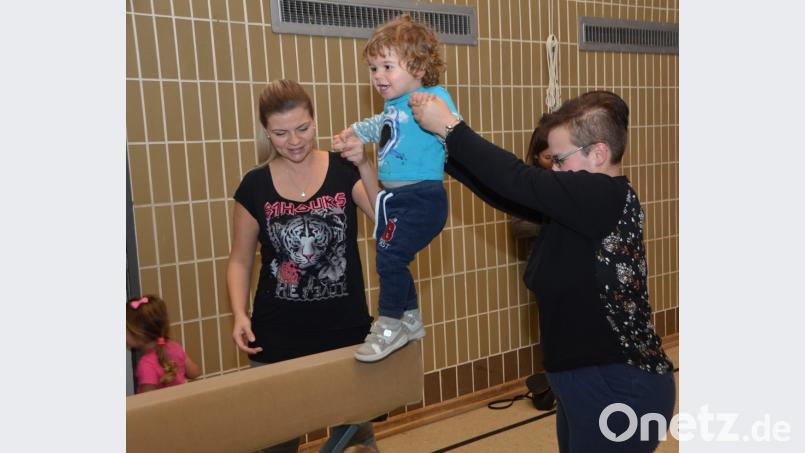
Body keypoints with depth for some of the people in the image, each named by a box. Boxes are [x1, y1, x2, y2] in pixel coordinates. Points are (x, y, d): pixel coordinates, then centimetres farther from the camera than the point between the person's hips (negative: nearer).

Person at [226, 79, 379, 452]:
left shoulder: (343, 171, -4)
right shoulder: (255, 186, -2)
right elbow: (240, 259, 4)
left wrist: (364, 166, -26)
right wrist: (240, 314, -9)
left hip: (347, 331, 0)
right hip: (277, 339, 1)